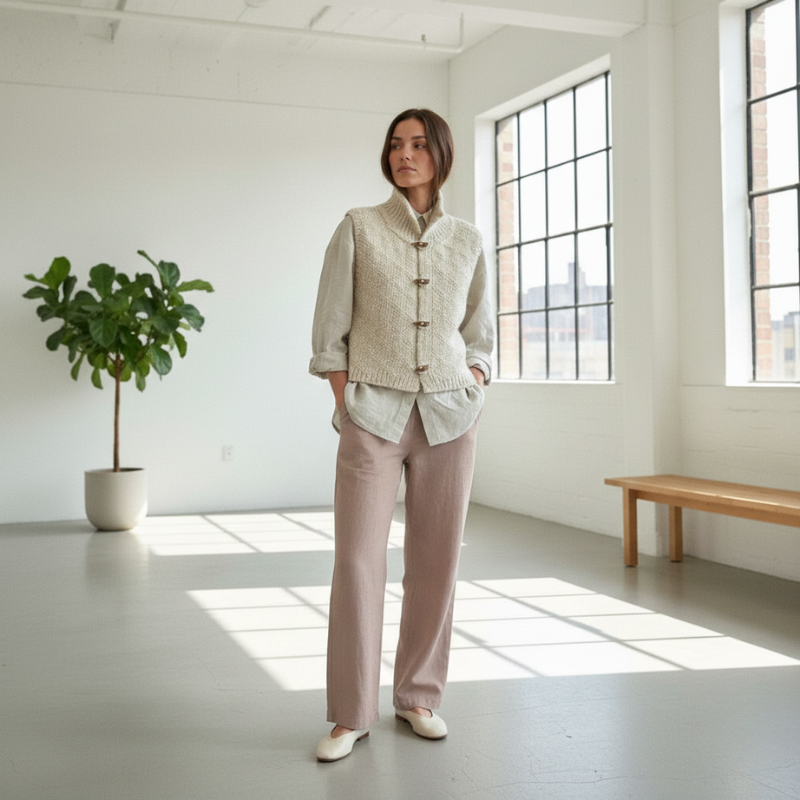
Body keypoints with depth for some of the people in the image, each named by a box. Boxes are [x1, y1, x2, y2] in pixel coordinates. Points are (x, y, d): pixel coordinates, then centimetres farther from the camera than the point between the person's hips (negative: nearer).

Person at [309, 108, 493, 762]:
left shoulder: (468, 241, 10)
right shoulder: (358, 228, 3)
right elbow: (330, 328, 2)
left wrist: (472, 389, 3)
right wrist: (345, 403, -4)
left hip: (451, 414, 3)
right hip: (374, 413, -2)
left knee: (436, 561, 5)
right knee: (358, 560, -6)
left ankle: (420, 696, 21)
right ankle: (352, 713, 6)